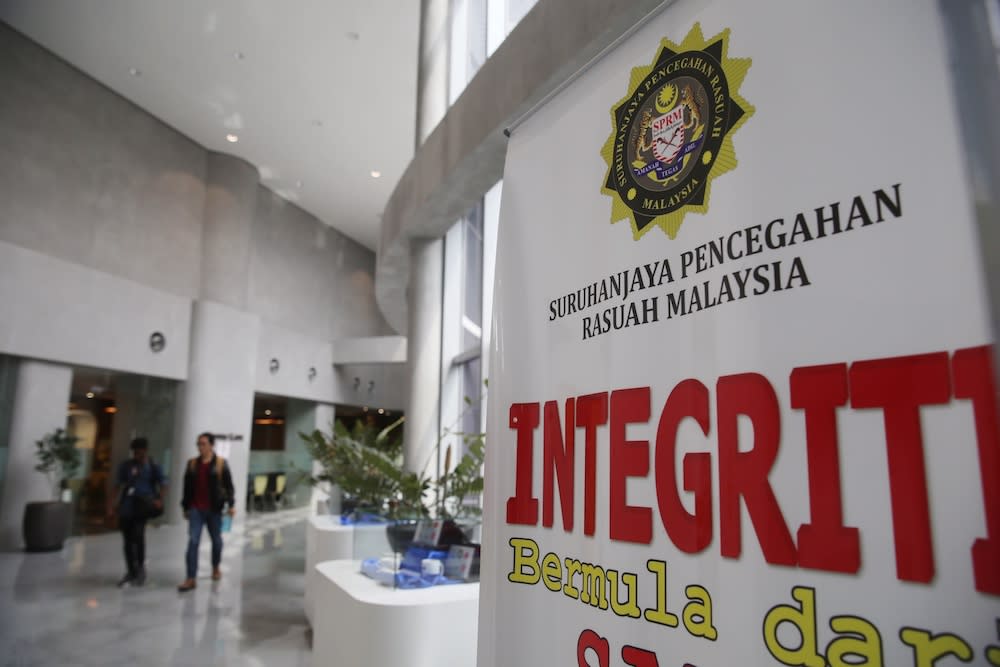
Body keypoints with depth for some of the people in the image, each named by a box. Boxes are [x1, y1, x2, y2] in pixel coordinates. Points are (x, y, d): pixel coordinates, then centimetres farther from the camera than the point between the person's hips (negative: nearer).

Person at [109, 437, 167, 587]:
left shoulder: (154, 468, 0)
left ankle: (140, 566, 2)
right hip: (126, 507, 3)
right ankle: (131, 572, 26)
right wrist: (111, 503, 5)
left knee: (138, 533, -20)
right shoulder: (126, 466, 7)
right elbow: (119, 486, 12)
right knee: (128, 540, 10)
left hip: (142, 506, -3)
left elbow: (163, 485, -3)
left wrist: (160, 499, -21)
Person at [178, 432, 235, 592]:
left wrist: (231, 504, -13)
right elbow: (187, 487, 10)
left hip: (214, 509, -1)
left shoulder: (221, 463, -4)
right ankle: (190, 579, -6)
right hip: (196, 509, 1)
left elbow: (228, 485, -5)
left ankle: (216, 568, 36)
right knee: (193, 541, -6)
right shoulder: (192, 463, 5)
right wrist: (186, 507, 11)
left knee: (216, 540, 14)